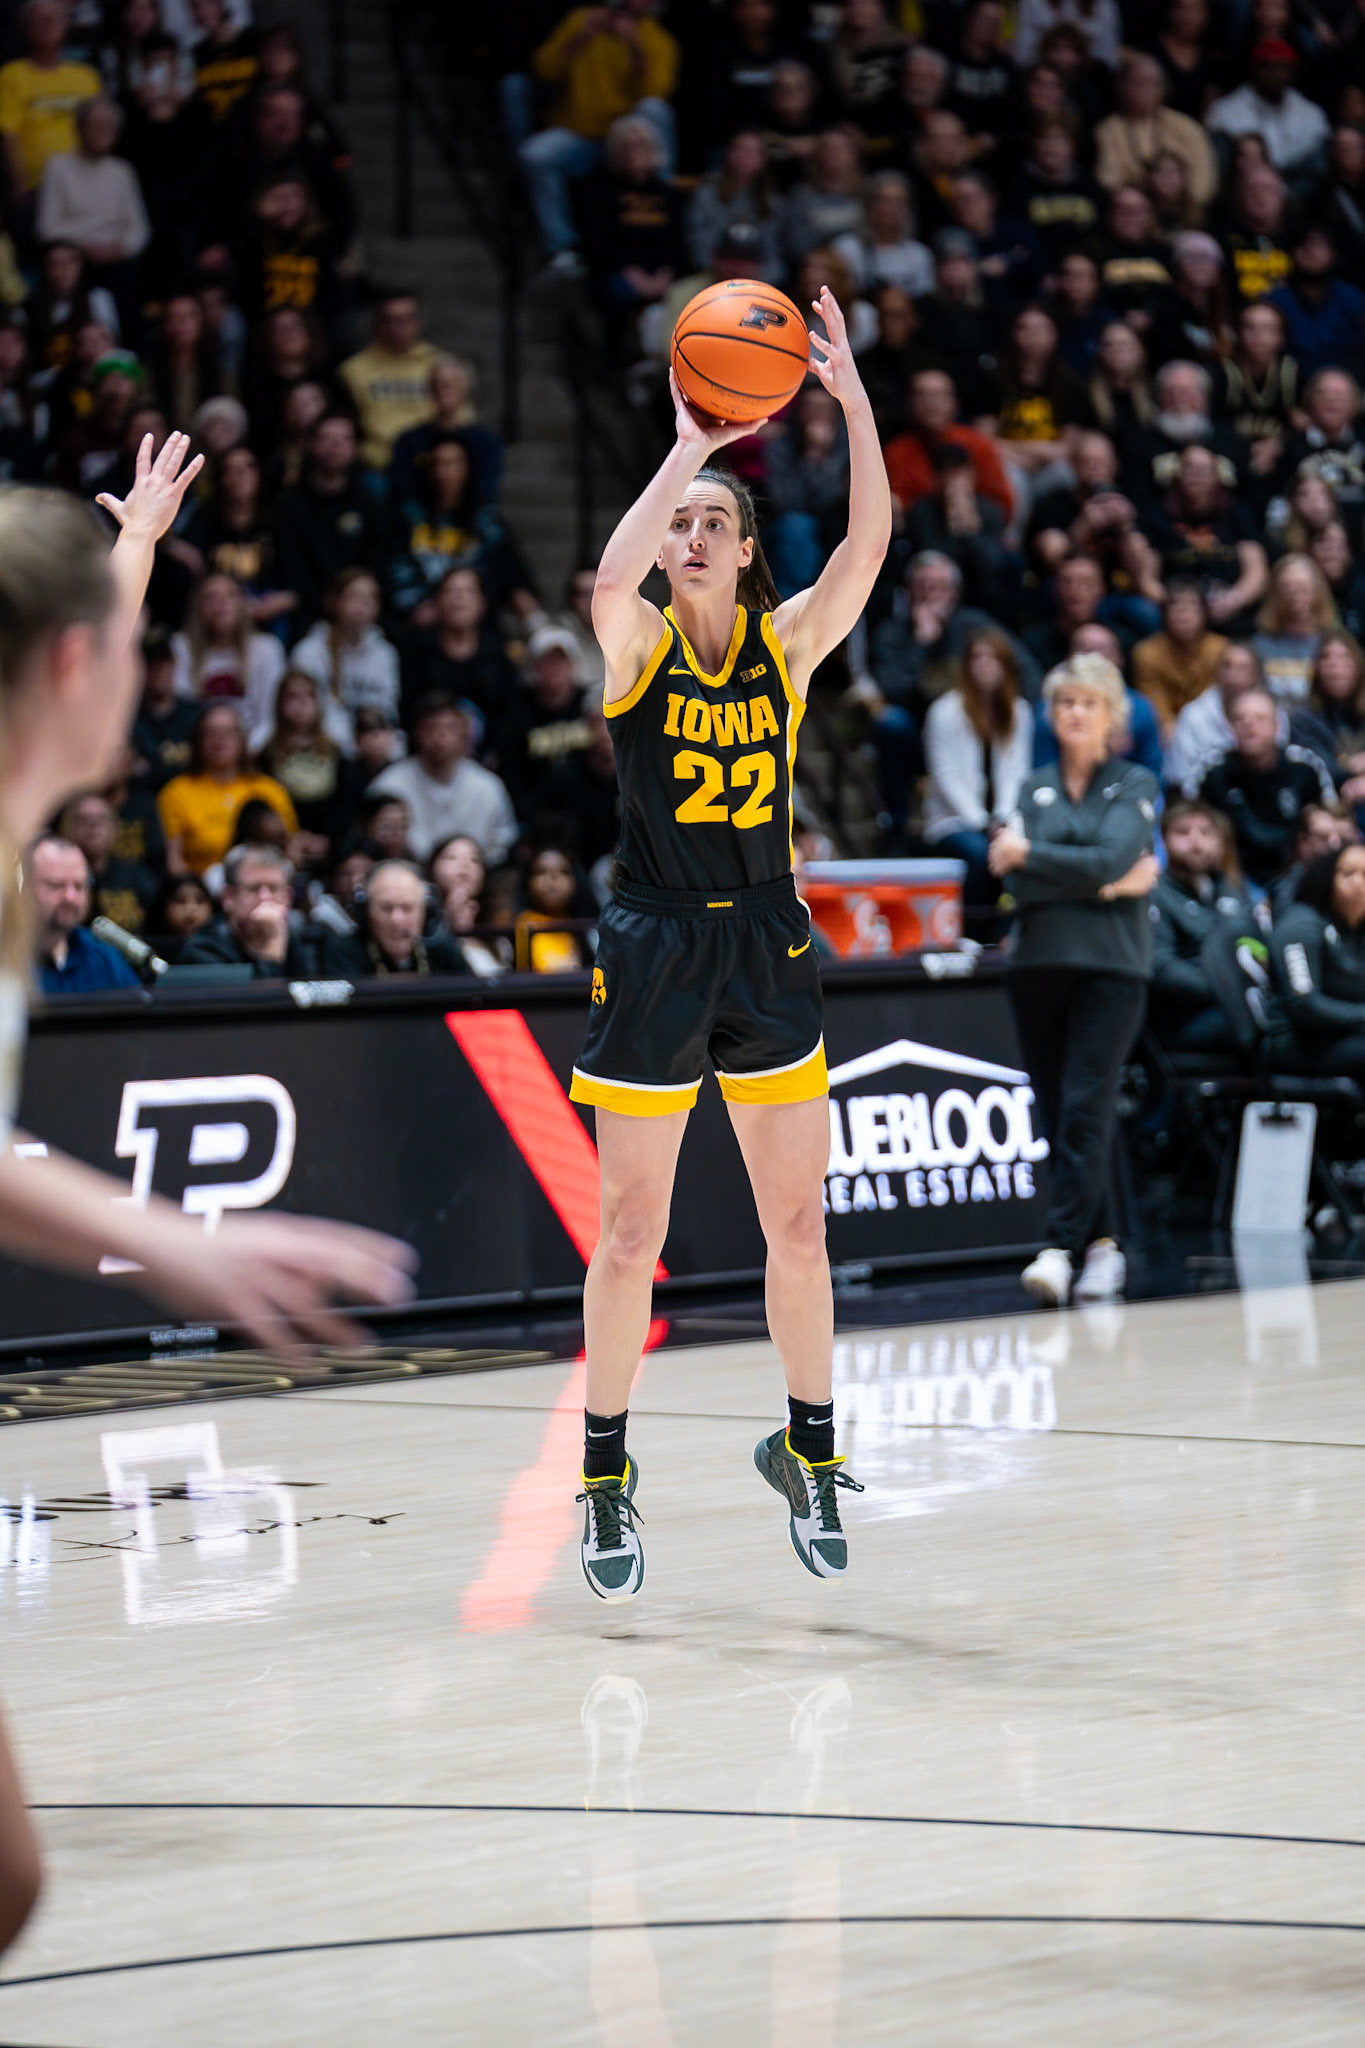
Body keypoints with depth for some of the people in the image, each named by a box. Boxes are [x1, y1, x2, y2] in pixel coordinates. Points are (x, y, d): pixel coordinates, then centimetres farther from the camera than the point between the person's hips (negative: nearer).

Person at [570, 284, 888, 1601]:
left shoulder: (787, 643, 3)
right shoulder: (636, 645, -4)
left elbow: (868, 544, -13)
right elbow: (612, 577, -28)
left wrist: (851, 397, -21)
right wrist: (689, 443, -25)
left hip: (767, 947, 3)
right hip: (656, 947, -2)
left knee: (798, 1227, 5)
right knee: (631, 1234, 1)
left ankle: (809, 1448, 23)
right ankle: (605, 1480, 12)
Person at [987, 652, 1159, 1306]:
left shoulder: (1135, 785, 6)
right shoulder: (1036, 787, 14)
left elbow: (1111, 858, -12)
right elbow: (1018, 882, 0)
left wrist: (1029, 853, -5)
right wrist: (1106, 885, -9)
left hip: (1112, 963, -4)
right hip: (1039, 960, 4)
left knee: (1086, 1109, -14)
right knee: (1056, 1114, 4)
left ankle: (1060, 1247, -19)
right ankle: (1101, 1245, 14)